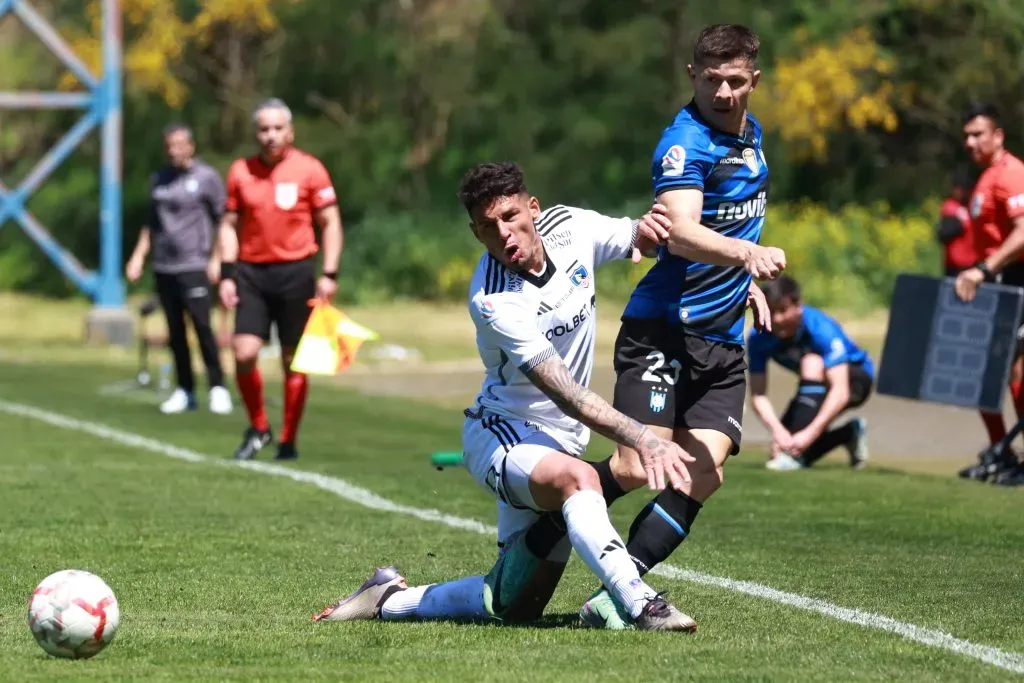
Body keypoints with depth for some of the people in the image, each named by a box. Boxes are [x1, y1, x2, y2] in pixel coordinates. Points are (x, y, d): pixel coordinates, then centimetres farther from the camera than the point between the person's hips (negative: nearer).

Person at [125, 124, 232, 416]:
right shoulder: (158, 180, 14)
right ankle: (185, 390, 12)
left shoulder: (206, 177, 0)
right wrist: (138, 256, 15)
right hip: (164, 268, 5)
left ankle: (217, 388, -3)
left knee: (202, 326, -11)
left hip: (194, 266, -5)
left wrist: (216, 259, -6)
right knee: (175, 331, 6)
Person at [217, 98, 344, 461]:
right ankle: (258, 429, 10)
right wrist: (227, 275, 4)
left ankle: (288, 440, 13)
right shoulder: (240, 172, 5)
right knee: (244, 353, -10)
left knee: (293, 360, 3)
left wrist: (329, 274, -6)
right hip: (252, 271, 2)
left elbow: (330, 223, 1)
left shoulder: (309, 169, -3)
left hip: (295, 271, -2)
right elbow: (230, 224, 12)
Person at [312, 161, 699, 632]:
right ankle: (641, 606, -45)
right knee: (576, 477, -41)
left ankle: (389, 599, 24)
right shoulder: (493, 301, -26)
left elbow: (638, 239, 13)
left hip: (558, 443, 7)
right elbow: (566, 394, -30)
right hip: (502, 432, -7)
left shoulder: (569, 227, -8)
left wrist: (649, 227, -10)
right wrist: (641, 439, -39)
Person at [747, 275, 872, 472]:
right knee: (780, 446, -7)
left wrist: (810, 433, -51)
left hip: (855, 377, -6)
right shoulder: (759, 338, -21)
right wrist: (777, 430, -40)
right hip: (816, 386, 6)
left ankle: (796, 455, -34)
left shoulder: (820, 329, -35)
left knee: (812, 362, -36)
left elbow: (840, 392, -42)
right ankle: (849, 434, 18)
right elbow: (758, 396, -22)